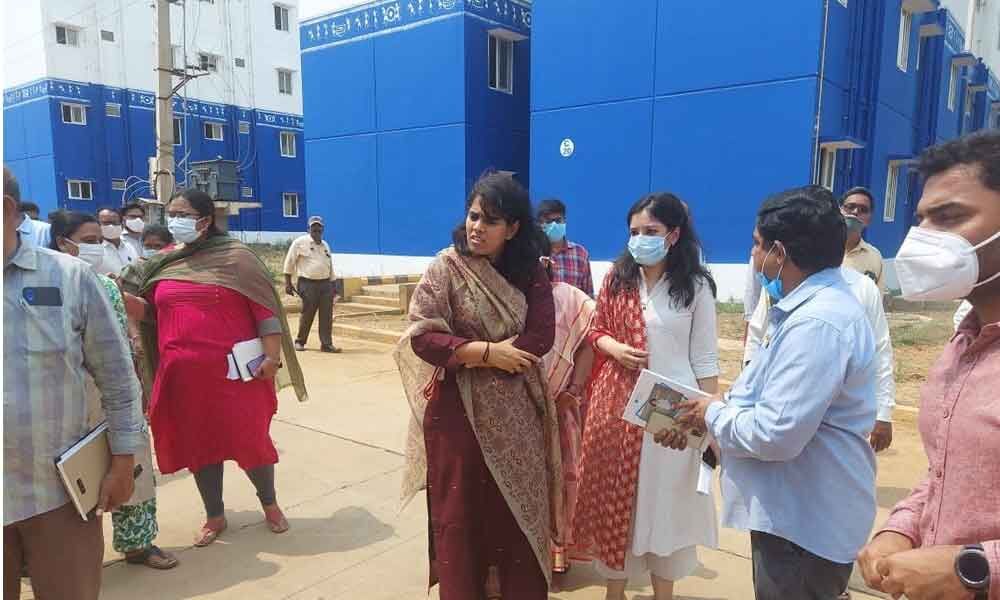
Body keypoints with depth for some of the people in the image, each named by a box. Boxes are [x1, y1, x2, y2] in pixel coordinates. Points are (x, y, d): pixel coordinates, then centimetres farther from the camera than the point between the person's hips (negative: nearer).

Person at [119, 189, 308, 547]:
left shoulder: (236, 258, -5)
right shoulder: (163, 265, 10)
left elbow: (264, 308, -9)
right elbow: (149, 313, 13)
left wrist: (271, 357, -16)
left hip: (235, 371, -4)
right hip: (183, 374, 5)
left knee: (249, 439, 5)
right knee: (198, 444, 12)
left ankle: (269, 504, 29)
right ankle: (215, 516, 31)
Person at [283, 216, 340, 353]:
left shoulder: (325, 245, 16)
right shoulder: (300, 242, -1)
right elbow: (289, 263, 0)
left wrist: (332, 284, 18)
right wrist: (288, 283, -4)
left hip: (325, 284, 5)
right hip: (308, 284, -5)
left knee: (327, 316, 0)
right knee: (307, 314, 2)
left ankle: (326, 344, 4)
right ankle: (300, 342, 19)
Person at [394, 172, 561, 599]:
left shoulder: (529, 271, 1)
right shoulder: (446, 268, -7)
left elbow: (542, 336, -9)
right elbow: (422, 337, -14)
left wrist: (470, 355, -16)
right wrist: (487, 352, -18)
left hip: (516, 412, 2)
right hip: (458, 409, -2)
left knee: (518, 508, 11)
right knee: (460, 510, 10)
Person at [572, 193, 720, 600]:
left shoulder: (696, 286, -5)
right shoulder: (617, 279, 2)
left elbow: (705, 358, -3)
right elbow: (597, 331, 11)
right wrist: (615, 349, -11)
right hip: (617, 403, 3)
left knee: (665, 499, 11)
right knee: (614, 497, 11)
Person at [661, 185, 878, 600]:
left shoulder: (817, 323, -27)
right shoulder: (808, 306, 9)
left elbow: (776, 433, -30)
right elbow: (758, 392, 15)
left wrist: (714, 416, -13)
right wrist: (696, 419, 4)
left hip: (807, 522, -10)